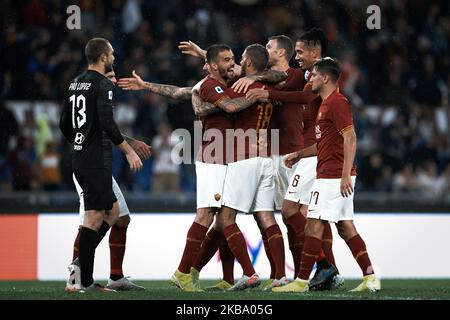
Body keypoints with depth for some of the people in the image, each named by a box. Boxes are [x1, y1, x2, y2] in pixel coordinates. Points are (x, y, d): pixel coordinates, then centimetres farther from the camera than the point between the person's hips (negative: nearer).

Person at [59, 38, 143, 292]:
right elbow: (107, 123, -22)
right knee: (93, 218, -8)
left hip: (79, 160, 9)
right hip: (96, 162, -9)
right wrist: (129, 151, -15)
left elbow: (64, 125, 19)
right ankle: (84, 281, -10)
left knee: (112, 216, 14)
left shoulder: (75, 83, 15)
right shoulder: (103, 84, -11)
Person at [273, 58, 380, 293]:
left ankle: (301, 281, -5)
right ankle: (370, 277, 7)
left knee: (313, 226, -8)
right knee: (346, 227, 8)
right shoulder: (326, 103, 19)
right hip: (330, 175, 10)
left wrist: (345, 175, -25)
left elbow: (350, 139, -20)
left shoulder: (337, 102, -13)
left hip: (333, 176, -10)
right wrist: (300, 154, 26)